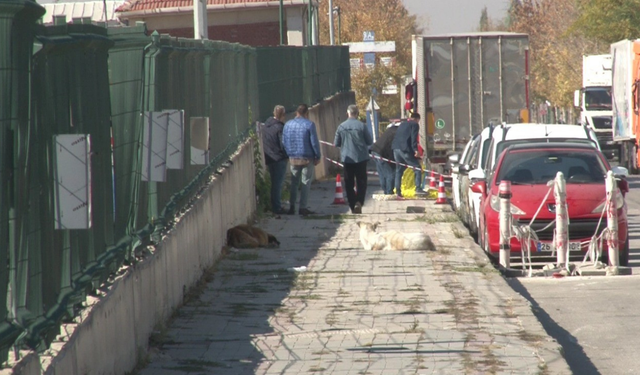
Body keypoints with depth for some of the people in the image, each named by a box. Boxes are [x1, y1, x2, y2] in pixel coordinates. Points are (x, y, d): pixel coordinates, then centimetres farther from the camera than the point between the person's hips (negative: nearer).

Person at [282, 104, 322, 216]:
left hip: (293, 159, 4)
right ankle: (303, 207, 0)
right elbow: (314, 142, -10)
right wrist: (318, 156, -1)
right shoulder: (309, 125, -10)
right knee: (305, 183, 3)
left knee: (294, 182, 14)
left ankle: (292, 207, 11)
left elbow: (284, 142, 8)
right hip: (307, 159, -4)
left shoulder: (288, 124, 4)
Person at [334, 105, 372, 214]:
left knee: (349, 184, 10)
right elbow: (370, 141, -3)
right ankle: (359, 202, -17)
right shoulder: (361, 126, -9)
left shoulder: (341, 127, -3)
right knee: (361, 182, 4)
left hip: (347, 158, 2)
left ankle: (353, 206, 10)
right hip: (361, 158, -2)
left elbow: (336, 143, 3)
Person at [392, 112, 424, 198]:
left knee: (399, 170, 13)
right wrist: (415, 149, -19)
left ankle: (398, 191, 8)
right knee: (417, 168, 2)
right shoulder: (415, 125, 2)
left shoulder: (402, 124, 25)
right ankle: (418, 188, -7)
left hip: (396, 148, 7)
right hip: (406, 149, -7)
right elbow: (414, 138, -12)